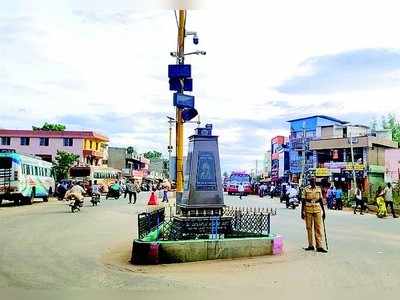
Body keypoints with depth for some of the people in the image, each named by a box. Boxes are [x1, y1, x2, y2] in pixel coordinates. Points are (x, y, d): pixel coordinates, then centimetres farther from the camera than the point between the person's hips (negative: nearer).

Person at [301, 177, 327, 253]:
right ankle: (311, 245, 13)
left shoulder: (318, 189, 10)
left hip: (317, 210, 2)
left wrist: (323, 211, 13)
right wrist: (302, 212, -2)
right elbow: (303, 201, 3)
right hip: (308, 210, -2)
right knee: (309, 228, 4)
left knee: (319, 228, -3)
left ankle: (319, 246, -2)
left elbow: (321, 201, 15)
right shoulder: (306, 189, 2)